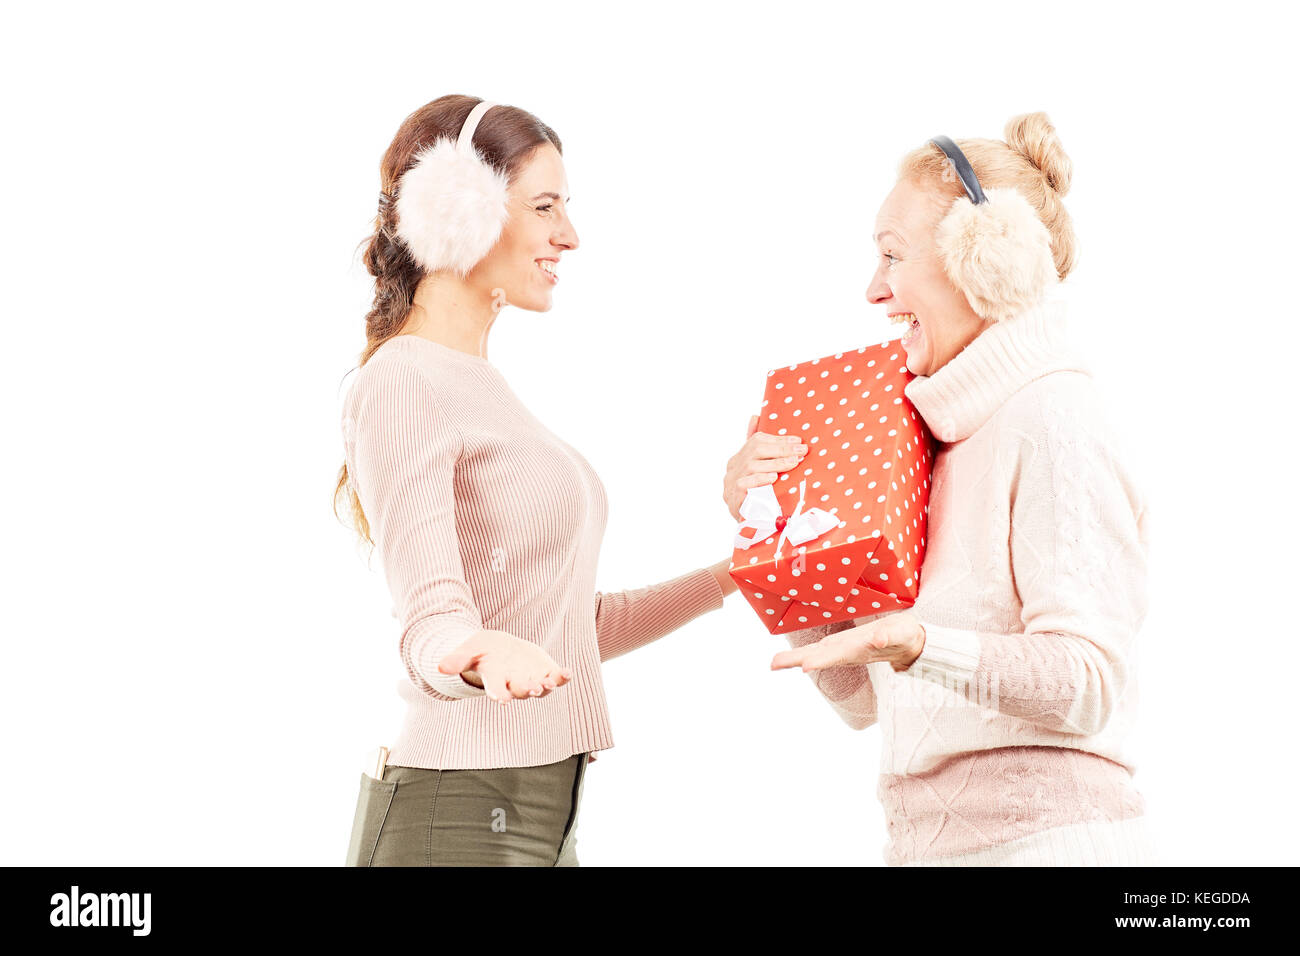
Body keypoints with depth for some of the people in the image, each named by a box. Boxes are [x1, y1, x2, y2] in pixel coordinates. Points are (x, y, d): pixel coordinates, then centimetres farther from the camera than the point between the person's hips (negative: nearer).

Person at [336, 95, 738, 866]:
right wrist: (483, 653, -43)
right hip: (459, 815, -9)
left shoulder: (484, 387, 18)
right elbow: (432, 620, -22)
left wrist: (734, 576, 17)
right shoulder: (402, 384, -10)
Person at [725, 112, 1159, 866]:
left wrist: (912, 643, -33)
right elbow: (866, 698, 9)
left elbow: (1089, 685, -20)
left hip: (1044, 838, -7)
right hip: (931, 836, 7)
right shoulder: (938, 435, 13)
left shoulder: (1049, 417, -10)